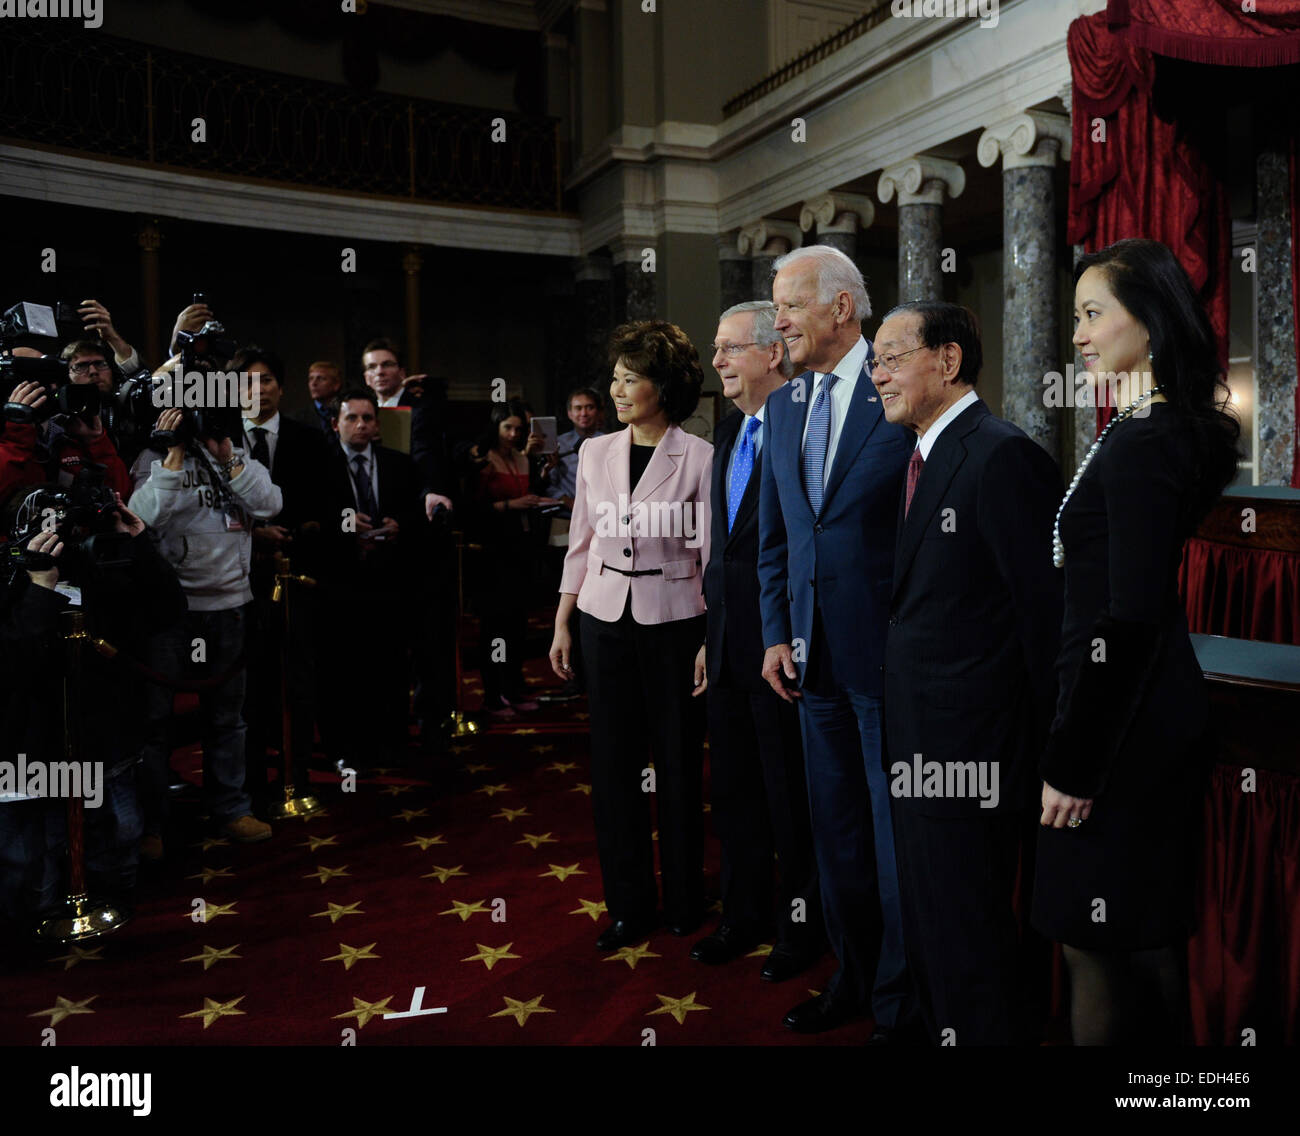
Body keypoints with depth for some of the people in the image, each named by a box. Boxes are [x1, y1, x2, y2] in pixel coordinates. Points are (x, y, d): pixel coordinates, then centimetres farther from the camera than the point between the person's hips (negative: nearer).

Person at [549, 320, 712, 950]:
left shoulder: (699, 457, -5)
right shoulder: (596, 453, 7)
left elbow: (710, 553, -4)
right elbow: (581, 543, 13)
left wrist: (713, 639, -7)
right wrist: (561, 623, 11)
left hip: (673, 621, -3)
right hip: (606, 620, 4)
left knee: (678, 763, 6)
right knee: (614, 762, 7)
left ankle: (683, 900, 26)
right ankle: (628, 904, 22)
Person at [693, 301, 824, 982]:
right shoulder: (729, 433, 13)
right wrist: (711, 635, 16)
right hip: (728, 646, 8)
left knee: (791, 796, 8)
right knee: (733, 790, 18)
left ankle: (802, 925, 27)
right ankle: (743, 917, 36)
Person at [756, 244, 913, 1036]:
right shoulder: (784, 405, 11)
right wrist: (777, 633, 8)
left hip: (888, 652, -6)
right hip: (815, 657, 7)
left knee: (897, 838, 7)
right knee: (836, 834, 18)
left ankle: (901, 1001, 26)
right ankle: (854, 978, 36)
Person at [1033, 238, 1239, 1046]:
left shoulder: (1140, 445, -18)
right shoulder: (1172, 428, 11)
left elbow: (1130, 619, -22)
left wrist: (1073, 763, -18)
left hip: (1124, 725, -10)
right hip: (1157, 708, 10)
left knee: (1101, 943, 3)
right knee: (1146, 934, 21)